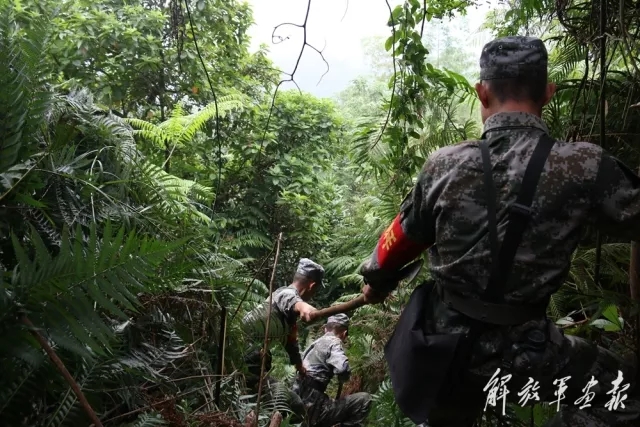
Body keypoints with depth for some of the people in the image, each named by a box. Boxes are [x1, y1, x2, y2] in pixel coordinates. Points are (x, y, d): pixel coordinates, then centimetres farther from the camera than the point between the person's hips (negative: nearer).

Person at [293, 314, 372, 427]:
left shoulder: (314, 343, 19)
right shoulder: (333, 342, -7)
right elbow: (343, 368, -25)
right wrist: (342, 379, -4)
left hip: (300, 408, 9)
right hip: (313, 408, -9)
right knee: (364, 399, -9)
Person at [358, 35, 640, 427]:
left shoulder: (445, 165, -10)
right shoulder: (585, 167, -17)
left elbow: (401, 240, 5)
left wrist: (376, 281, 24)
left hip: (442, 342, 4)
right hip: (520, 349, -3)